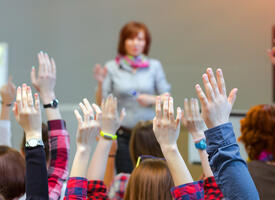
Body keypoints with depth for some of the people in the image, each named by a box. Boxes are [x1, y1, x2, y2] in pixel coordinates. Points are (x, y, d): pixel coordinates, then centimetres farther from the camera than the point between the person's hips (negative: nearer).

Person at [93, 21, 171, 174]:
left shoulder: (154, 66, 6)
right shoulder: (112, 67, 3)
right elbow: (101, 102, 2)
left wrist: (152, 99, -11)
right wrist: (100, 83, -14)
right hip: (123, 134, 0)